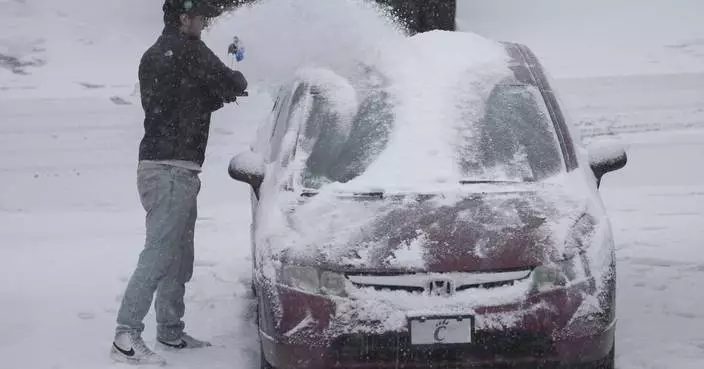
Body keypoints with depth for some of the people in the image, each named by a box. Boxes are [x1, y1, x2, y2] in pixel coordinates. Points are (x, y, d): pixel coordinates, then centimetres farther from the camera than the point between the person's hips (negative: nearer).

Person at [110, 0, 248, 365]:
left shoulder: (153, 55, 19)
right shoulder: (188, 50, -10)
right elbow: (231, 84, -7)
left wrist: (221, 93, 17)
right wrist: (236, 81, 15)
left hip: (160, 166, 10)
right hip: (172, 169, -10)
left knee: (178, 258, 15)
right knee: (158, 254, -12)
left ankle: (170, 331, 22)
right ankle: (126, 336, -15)